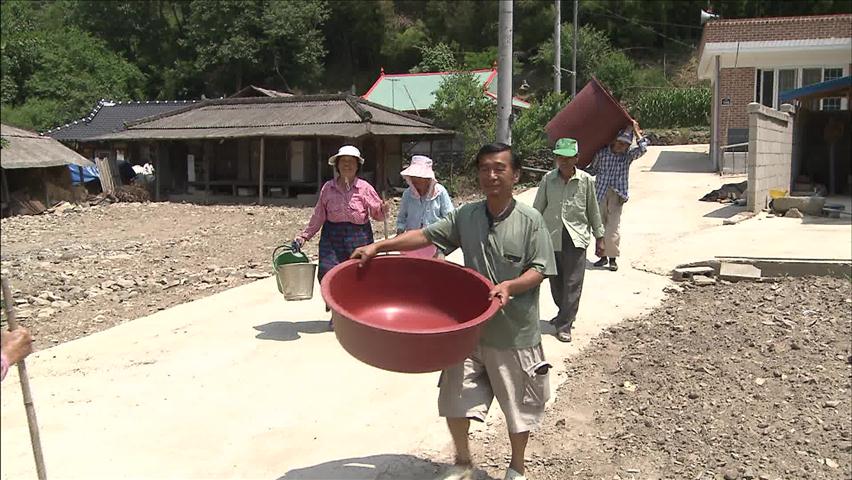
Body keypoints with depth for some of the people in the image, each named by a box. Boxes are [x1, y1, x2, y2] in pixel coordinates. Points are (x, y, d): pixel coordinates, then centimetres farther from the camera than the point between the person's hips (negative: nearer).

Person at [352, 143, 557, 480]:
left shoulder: (530, 220, -9)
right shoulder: (466, 216, 0)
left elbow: (539, 270, -9)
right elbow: (426, 236, -2)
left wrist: (510, 286, -27)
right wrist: (379, 246, -11)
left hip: (515, 333, -3)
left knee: (518, 404, 13)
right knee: (455, 400, 10)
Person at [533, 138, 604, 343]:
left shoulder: (586, 180, -4)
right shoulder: (548, 179, -1)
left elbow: (593, 210, 5)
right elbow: (537, 209, 5)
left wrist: (599, 237, 8)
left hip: (576, 237, -2)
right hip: (551, 236, 2)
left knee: (572, 283, -3)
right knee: (556, 281, 12)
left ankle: (564, 325, 3)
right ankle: (564, 313, 33)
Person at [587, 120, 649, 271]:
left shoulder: (628, 156, 0)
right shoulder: (602, 153, 1)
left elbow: (643, 148, -17)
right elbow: (593, 170, 14)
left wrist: (636, 130, -9)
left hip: (616, 196, -2)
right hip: (600, 194, 2)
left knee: (612, 228, -6)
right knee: (599, 226, 9)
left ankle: (612, 258, 6)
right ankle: (603, 256, 22)